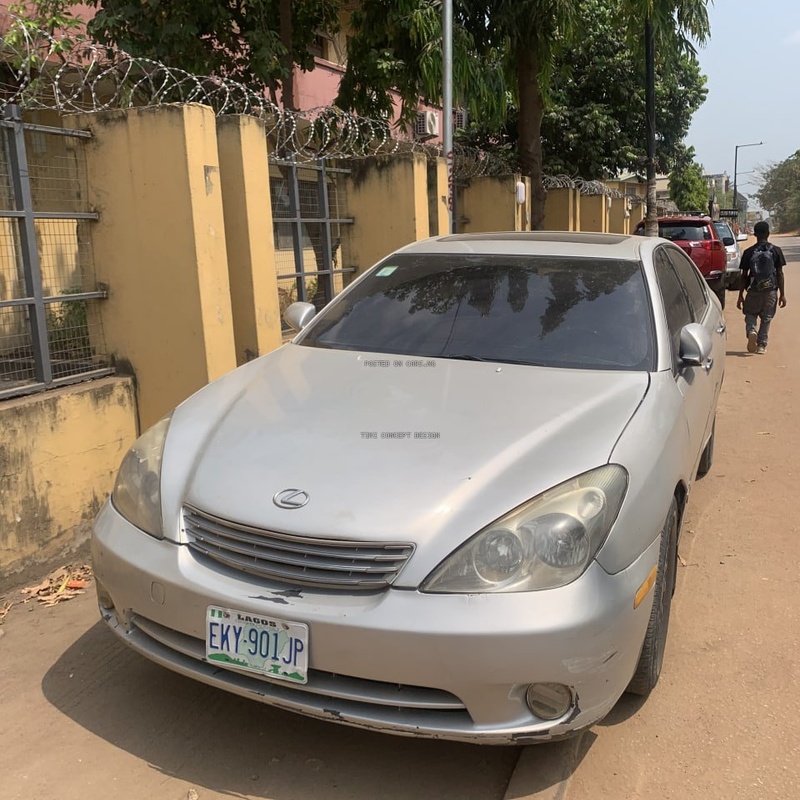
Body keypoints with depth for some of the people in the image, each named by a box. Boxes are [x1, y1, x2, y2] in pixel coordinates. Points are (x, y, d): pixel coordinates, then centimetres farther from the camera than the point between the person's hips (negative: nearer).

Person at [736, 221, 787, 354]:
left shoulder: (748, 252, -3)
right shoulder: (776, 251, -2)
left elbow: (744, 275, -1)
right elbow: (780, 274, -1)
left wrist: (741, 295, 5)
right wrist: (782, 294, 5)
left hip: (753, 290, -1)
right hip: (771, 291, 1)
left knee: (750, 315, 15)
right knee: (766, 318, 13)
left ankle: (751, 332, -14)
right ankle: (761, 345, 14)